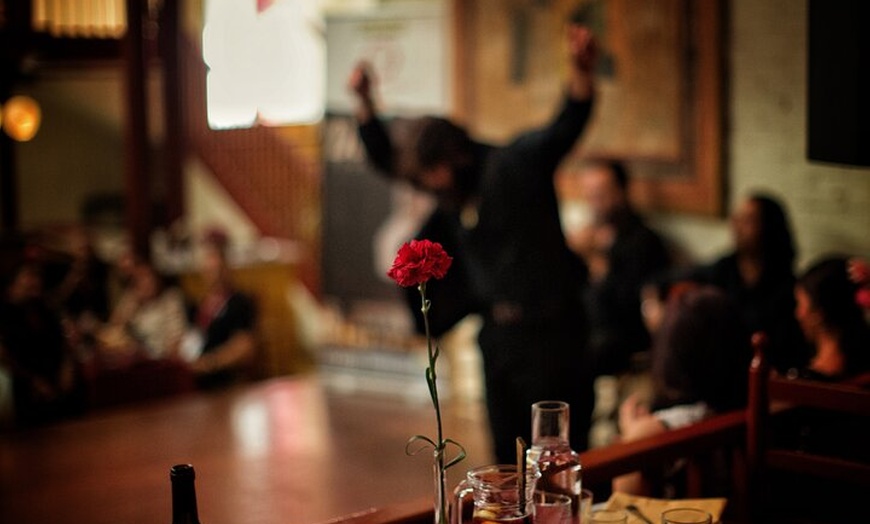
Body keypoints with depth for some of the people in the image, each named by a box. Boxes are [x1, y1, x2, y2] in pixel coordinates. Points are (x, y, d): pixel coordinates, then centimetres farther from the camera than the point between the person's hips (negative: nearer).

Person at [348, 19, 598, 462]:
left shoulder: (516, 164, -13)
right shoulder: (449, 189, 8)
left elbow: (565, 128, -28)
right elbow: (386, 158, 18)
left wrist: (581, 71, -46)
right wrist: (364, 100, 5)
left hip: (546, 332, -7)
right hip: (497, 334, 8)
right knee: (507, 453, 14)